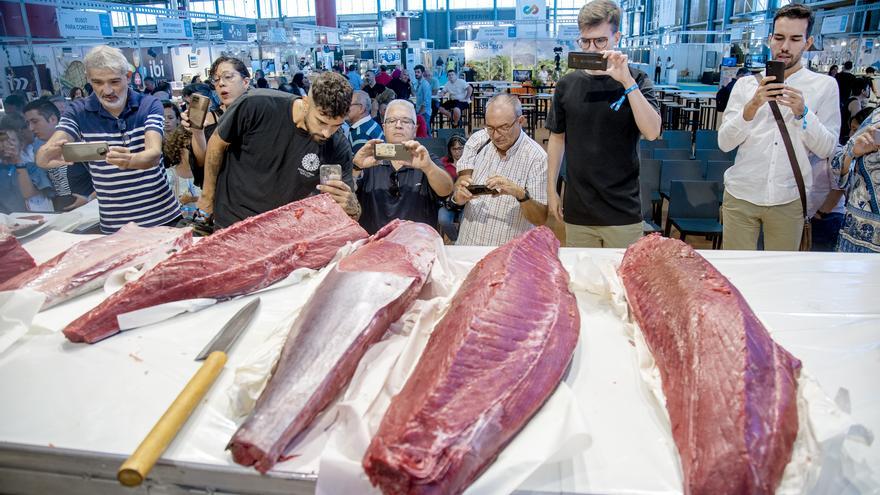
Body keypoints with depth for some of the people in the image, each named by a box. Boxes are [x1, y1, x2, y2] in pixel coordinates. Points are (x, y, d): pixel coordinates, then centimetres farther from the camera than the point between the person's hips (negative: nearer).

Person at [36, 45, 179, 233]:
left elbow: (154, 155, -20)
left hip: (162, 217, -1)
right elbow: (41, 159, -12)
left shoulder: (149, 105, -6)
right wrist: (50, 153, -36)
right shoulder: (78, 112, -2)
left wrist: (129, 160, -42)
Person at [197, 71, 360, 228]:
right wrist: (208, 195, 8)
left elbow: (352, 217, -14)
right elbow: (217, 144, -3)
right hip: (230, 222, -1)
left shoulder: (339, 148, -19)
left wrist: (351, 206, -38)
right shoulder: (256, 106, -22)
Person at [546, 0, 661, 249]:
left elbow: (652, 132, -16)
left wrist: (626, 81, -22)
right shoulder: (567, 84, 3)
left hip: (623, 212, -1)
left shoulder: (637, 80, -2)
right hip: (577, 210, 2)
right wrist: (551, 189, 9)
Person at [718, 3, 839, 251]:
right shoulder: (746, 84, 3)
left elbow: (826, 149, -2)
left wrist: (802, 112, -17)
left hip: (789, 200, 0)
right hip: (740, 195, 0)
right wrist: (752, 106, -20)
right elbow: (724, 142, -6)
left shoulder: (824, 86, 3)